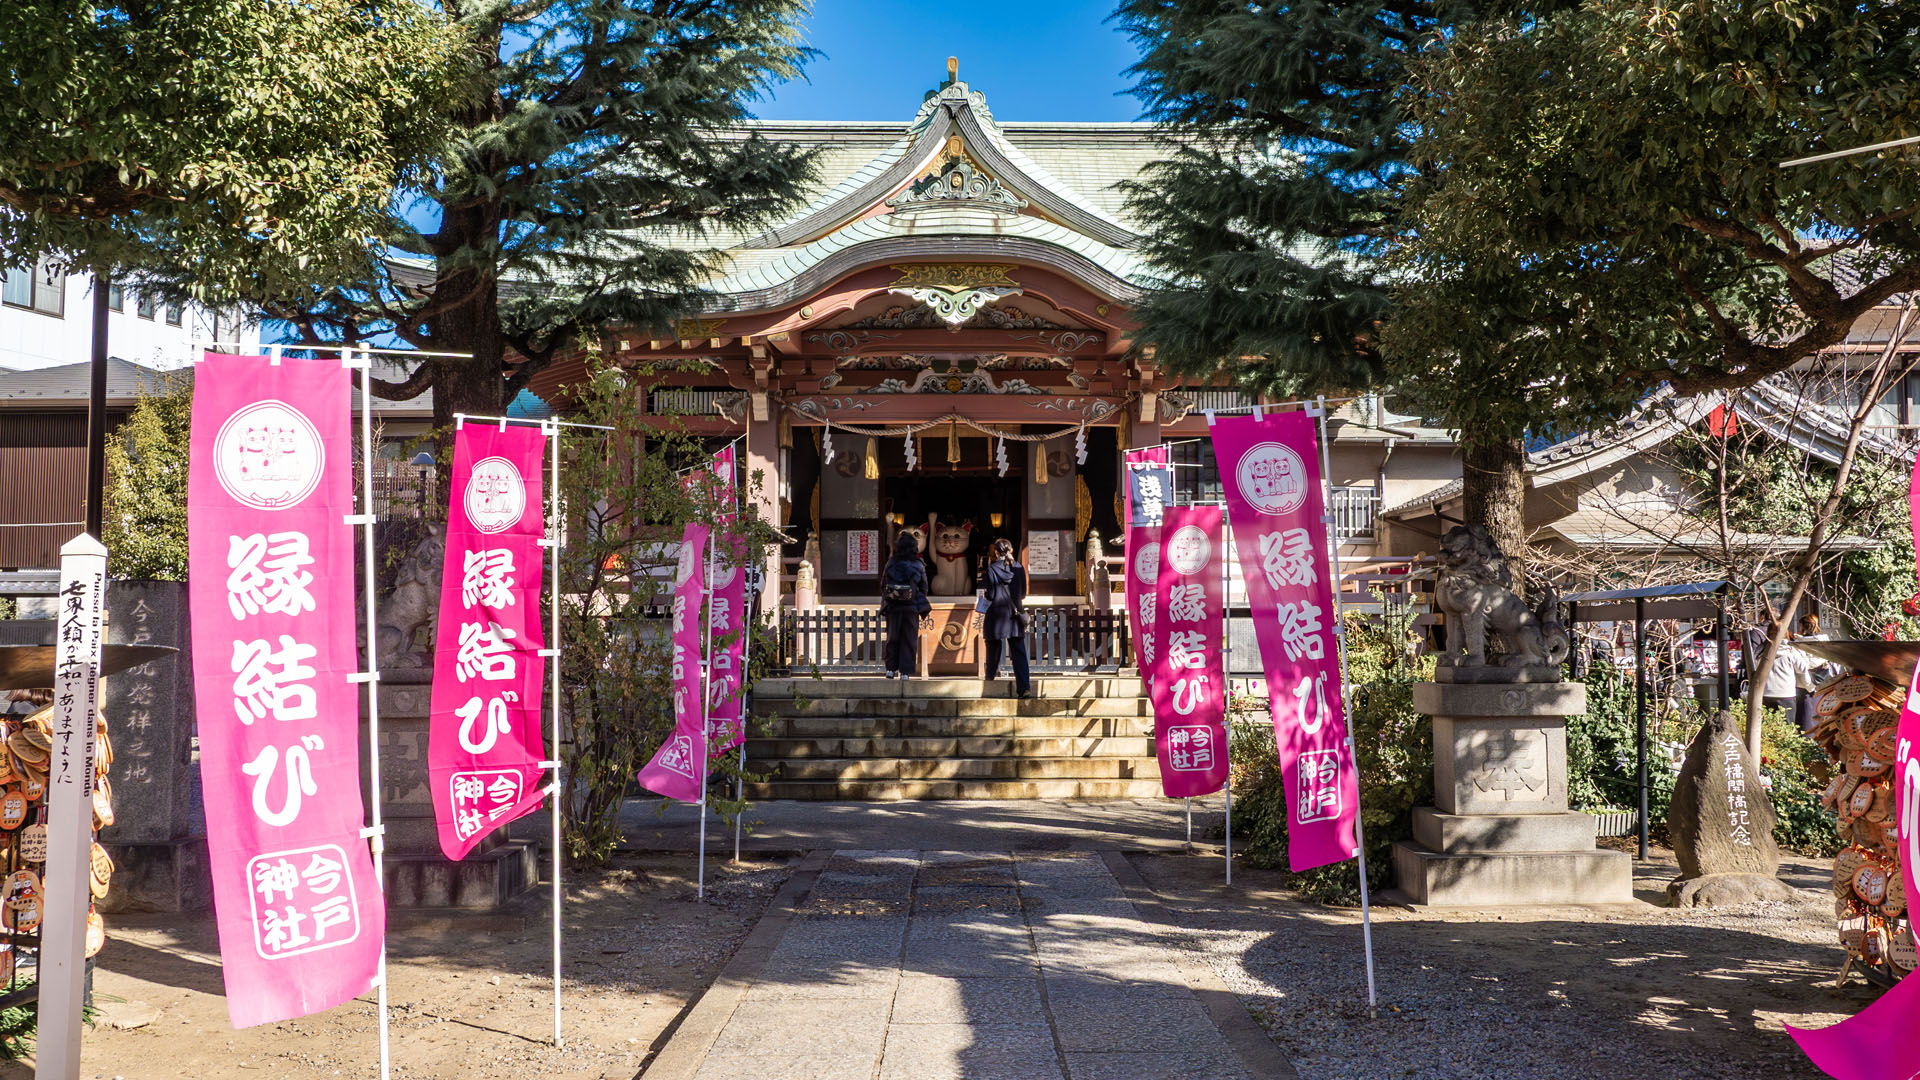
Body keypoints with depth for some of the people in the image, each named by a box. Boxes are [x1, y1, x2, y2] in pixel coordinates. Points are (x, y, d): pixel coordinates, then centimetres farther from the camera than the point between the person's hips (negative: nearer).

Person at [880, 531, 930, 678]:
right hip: (912, 607, -1)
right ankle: (905, 672, 2)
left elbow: (882, 586, 3)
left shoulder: (890, 564, -1)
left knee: (892, 639, 13)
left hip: (892, 606, 1)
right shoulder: (918, 565, -3)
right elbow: (924, 588, 1)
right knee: (909, 640, 5)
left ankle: (891, 669, 9)